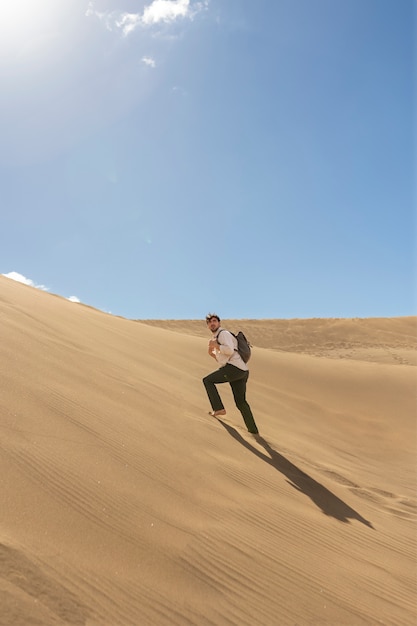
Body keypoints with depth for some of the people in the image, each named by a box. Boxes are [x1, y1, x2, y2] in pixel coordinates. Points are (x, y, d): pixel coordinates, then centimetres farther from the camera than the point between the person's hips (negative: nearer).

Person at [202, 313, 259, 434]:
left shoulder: (223, 333, -1)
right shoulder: (217, 338, 29)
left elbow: (229, 350, -17)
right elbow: (223, 360, 31)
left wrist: (215, 345, -7)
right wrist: (212, 354, 17)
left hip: (235, 367, -10)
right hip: (242, 371, 10)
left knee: (207, 380, -1)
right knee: (240, 402, 17)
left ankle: (218, 409, -5)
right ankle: (253, 429, 23)